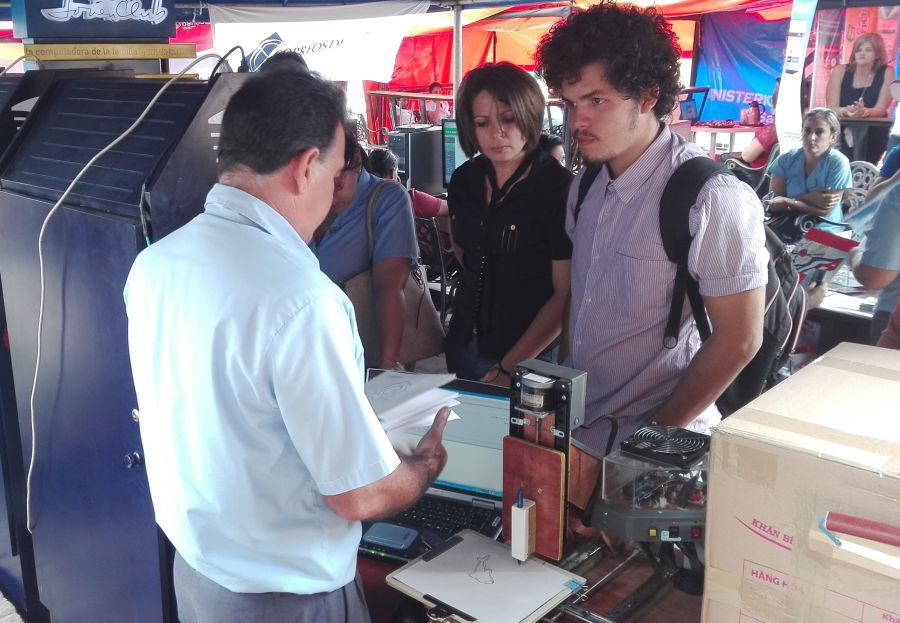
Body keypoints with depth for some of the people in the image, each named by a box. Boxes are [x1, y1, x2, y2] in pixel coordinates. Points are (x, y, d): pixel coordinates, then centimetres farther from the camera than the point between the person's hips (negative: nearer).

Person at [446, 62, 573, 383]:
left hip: (530, 354, -5)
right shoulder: (465, 179, -1)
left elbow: (566, 294, -18)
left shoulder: (559, 188, -17)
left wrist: (508, 367, -19)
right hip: (465, 342, 5)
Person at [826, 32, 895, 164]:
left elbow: (881, 109, -10)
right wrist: (846, 111, -32)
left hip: (873, 132, 2)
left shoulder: (887, 73, -1)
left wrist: (864, 112, -33)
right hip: (841, 129, -2)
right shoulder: (840, 71, -1)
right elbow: (831, 107, -9)